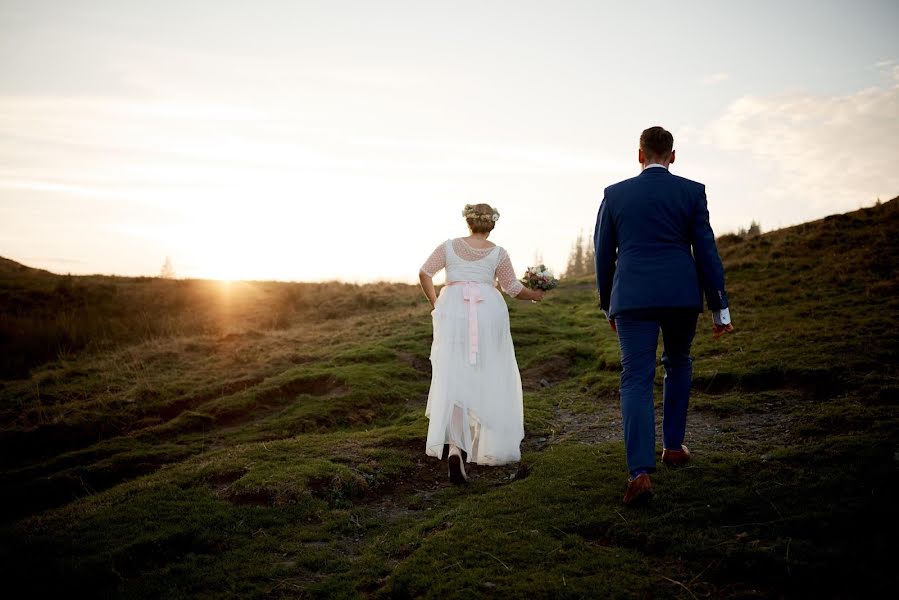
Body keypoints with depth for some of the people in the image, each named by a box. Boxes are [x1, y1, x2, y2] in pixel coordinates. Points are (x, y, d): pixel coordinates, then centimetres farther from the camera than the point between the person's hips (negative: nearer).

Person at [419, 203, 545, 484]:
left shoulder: (449, 246, 10)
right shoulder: (497, 252, 7)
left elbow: (425, 273, 3)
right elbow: (513, 288, 8)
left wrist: (435, 303, 13)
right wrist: (536, 295, 26)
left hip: (453, 309, 1)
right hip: (488, 310, 0)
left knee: (452, 376, -4)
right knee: (489, 378, 12)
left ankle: (454, 446, -22)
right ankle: (490, 446, 20)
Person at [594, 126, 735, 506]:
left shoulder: (615, 194, 6)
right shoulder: (691, 192, 4)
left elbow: (603, 254, 9)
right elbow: (706, 251, 1)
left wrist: (608, 305, 20)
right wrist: (720, 308, 6)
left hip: (632, 297, -1)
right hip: (682, 294, 1)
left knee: (636, 380, -3)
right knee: (678, 366, 24)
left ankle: (640, 472, -15)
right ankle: (673, 446, 30)